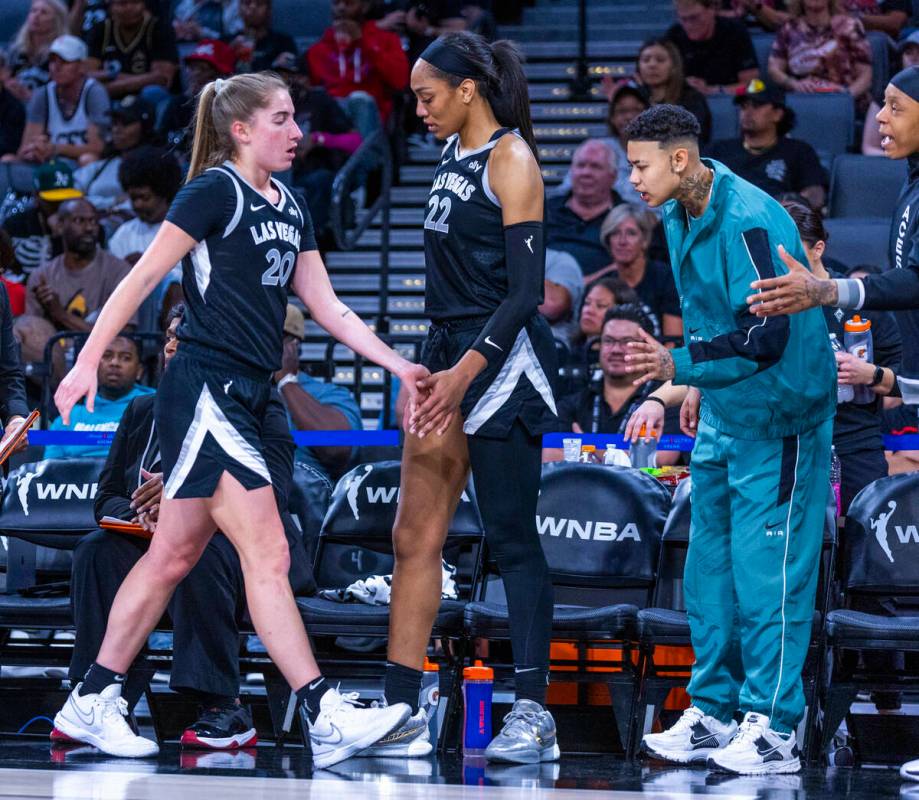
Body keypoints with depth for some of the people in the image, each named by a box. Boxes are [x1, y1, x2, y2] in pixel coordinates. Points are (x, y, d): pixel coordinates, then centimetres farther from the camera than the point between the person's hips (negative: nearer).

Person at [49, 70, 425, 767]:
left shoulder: (288, 207, 16)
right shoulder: (215, 191, -8)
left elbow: (328, 308, 17)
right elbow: (143, 276, -9)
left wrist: (398, 364, 9)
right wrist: (88, 362, -14)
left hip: (243, 402, 9)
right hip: (205, 391, -9)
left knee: (175, 556, 11)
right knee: (267, 555, -12)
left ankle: (92, 702, 18)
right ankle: (326, 720, -15)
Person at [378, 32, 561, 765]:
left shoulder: (512, 161, -11)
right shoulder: (454, 154, 14)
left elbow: (526, 289, -16)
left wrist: (466, 370, -23)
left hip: (502, 361, -9)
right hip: (450, 352, 9)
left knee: (512, 536, -6)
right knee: (415, 538, 5)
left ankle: (534, 713, -2)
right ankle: (402, 713, 7)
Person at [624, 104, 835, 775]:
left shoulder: (749, 221, -23)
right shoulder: (678, 216, 7)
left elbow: (768, 335, -27)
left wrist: (681, 365, -27)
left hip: (778, 422, -9)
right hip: (723, 417, 9)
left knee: (765, 569, -8)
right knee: (710, 567, 11)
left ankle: (773, 731, -3)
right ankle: (713, 713, 19)